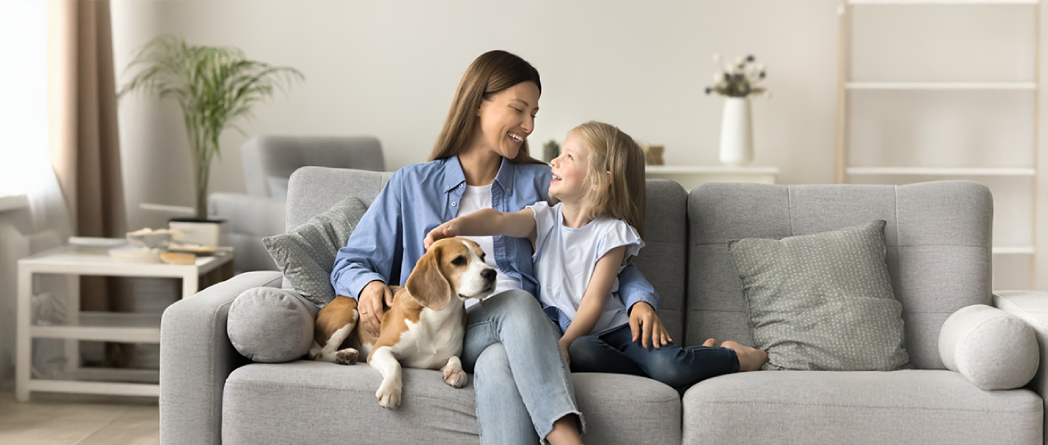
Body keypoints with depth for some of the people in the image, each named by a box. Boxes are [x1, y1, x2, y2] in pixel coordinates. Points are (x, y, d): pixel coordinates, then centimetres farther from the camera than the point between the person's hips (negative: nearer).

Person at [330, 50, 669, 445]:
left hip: (526, 332, 2)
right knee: (516, 302, -36)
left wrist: (640, 298, -4)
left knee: (498, 365, -37)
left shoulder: (539, 184, 21)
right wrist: (368, 285, -8)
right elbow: (351, 262, 17)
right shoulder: (411, 185, 18)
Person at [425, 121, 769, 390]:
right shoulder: (544, 218, 5)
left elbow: (593, 303, -10)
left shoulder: (612, 232, -3)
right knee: (581, 354, -37)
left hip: (612, 330, -2)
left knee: (669, 368, -29)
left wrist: (564, 344, -25)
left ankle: (733, 357, 4)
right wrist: (456, 225, -38)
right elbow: (499, 220, -18)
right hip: (571, 336, 2)